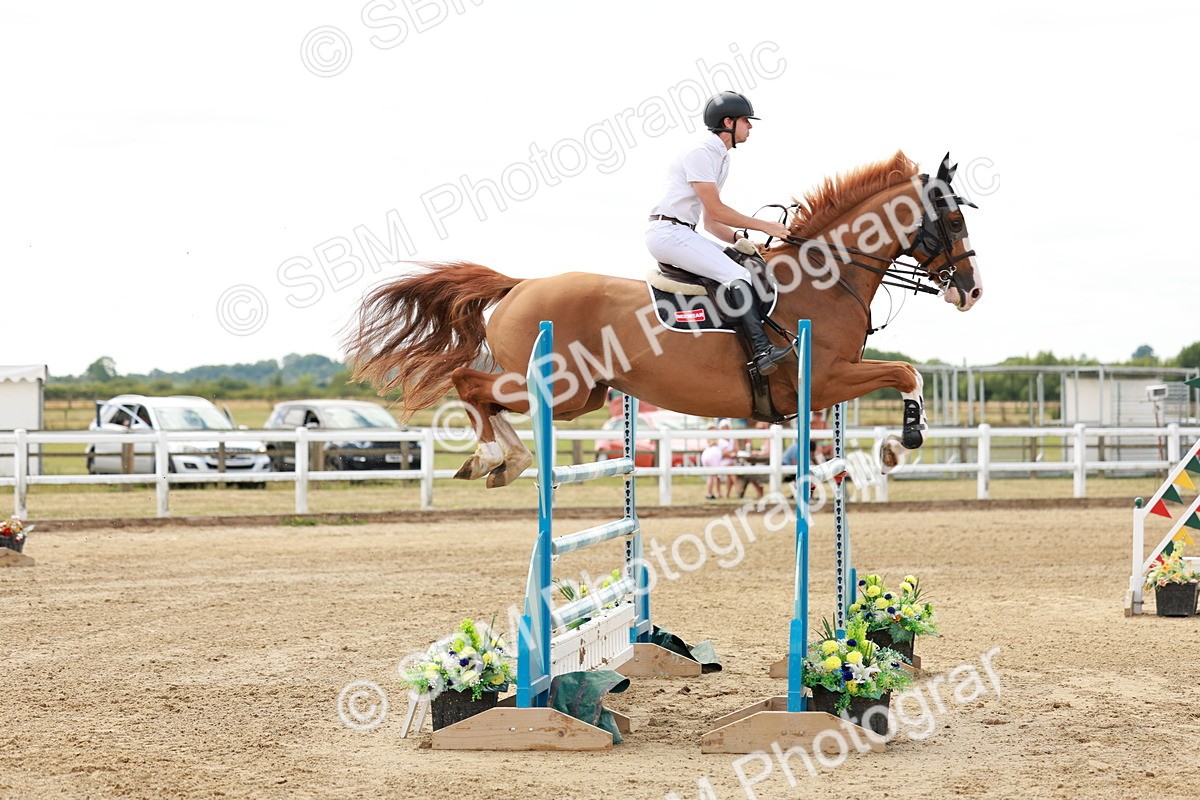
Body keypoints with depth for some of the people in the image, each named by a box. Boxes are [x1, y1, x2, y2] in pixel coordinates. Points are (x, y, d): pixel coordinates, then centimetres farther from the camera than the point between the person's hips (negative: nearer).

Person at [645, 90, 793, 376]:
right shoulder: (700, 152, -12)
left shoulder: (721, 158, 19)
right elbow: (715, 210, -16)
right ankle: (762, 351, -29)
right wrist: (764, 226, -11)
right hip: (668, 232, -10)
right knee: (737, 275, -21)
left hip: (683, 234, 10)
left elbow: (710, 223, 20)